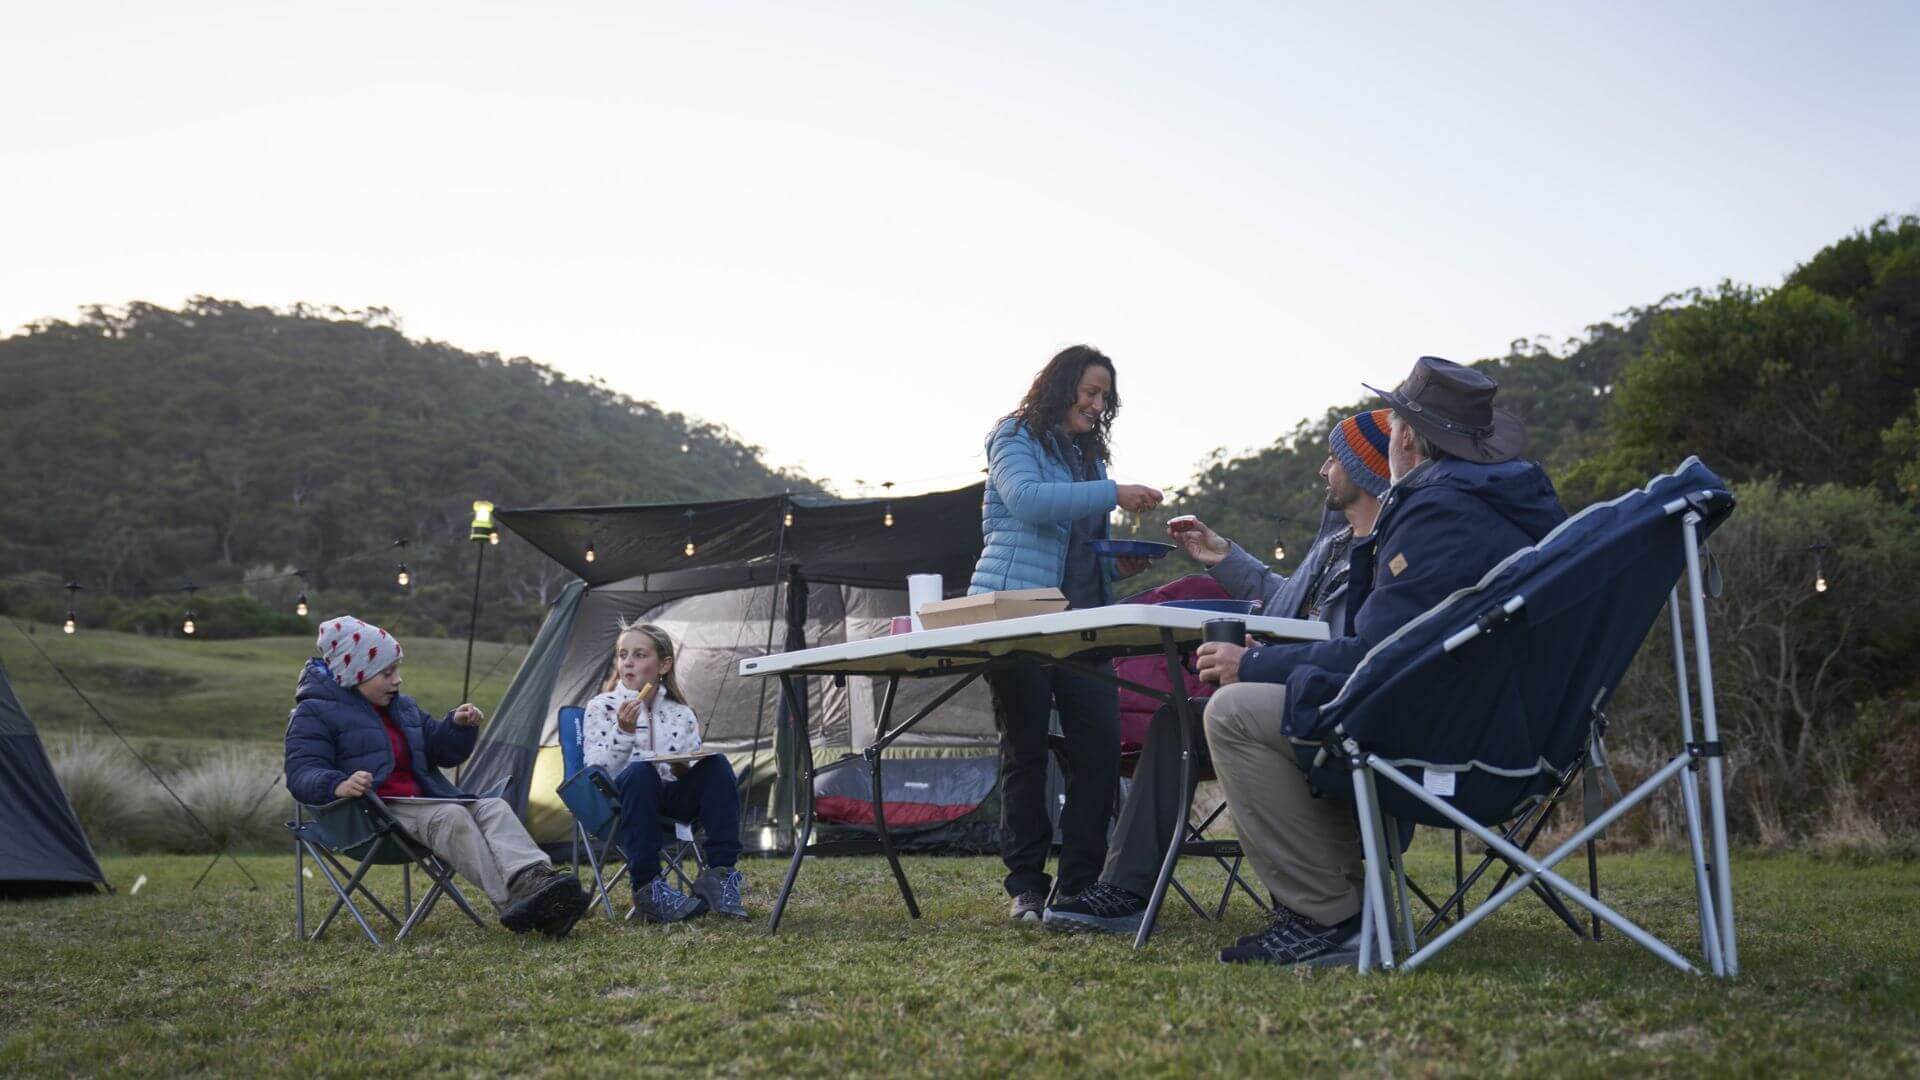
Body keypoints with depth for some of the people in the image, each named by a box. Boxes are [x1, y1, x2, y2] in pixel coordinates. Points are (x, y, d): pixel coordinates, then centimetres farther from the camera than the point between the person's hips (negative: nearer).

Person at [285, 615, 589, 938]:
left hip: (421, 803, 7)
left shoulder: (402, 707, 22)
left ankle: (534, 880, -44)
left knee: (493, 808, -17)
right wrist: (339, 785, -35)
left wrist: (458, 726, 2)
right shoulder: (314, 713, -1)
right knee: (451, 817, -32)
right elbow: (302, 774, -13)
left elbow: (443, 752, 25)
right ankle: (513, 902, -47)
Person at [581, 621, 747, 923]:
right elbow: (596, 771, -7)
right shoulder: (601, 708, 5)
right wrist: (623, 732, -21)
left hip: (674, 801, 3)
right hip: (624, 801, -3)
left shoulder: (681, 714, 12)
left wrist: (685, 770, -13)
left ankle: (719, 876, -26)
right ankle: (648, 891, -37)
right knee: (640, 771, -37)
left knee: (716, 765, -26)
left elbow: (695, 770, 11)